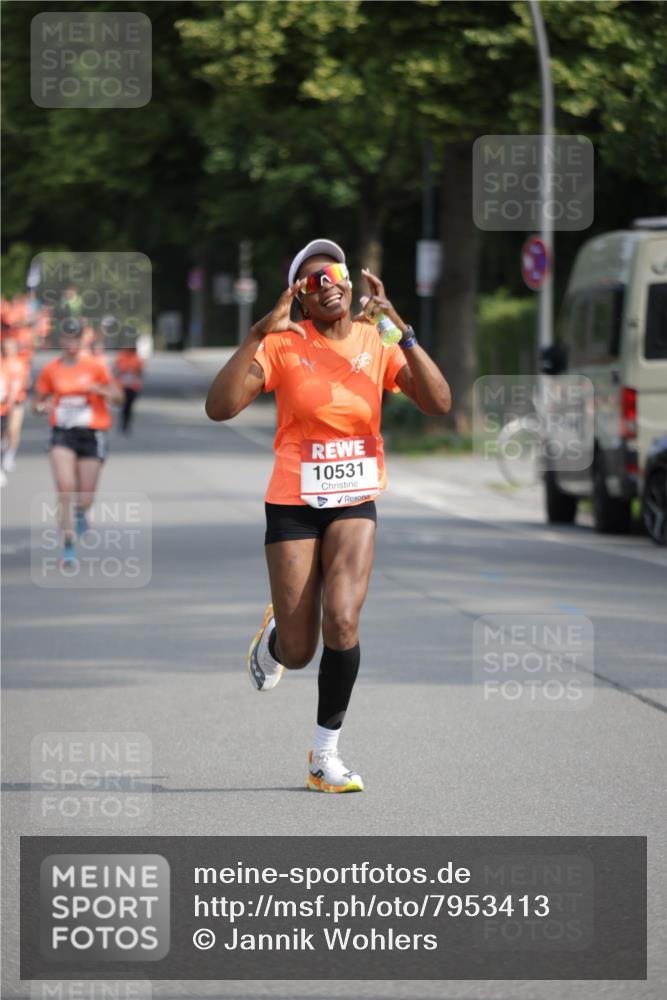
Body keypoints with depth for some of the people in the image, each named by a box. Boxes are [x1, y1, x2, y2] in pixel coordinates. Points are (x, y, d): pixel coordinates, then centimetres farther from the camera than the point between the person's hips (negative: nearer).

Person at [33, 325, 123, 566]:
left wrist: (99, 390, -19)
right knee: (65, 487, -20)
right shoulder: (50, 370, 3)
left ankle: (80, 512, 43)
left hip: (91, 434, 0)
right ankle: (68, 547, -14)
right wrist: (42, 406, -13)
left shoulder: (95, 367, -2)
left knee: (85, 498, 2)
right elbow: (37, 403, 11)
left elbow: (118, 397, 1)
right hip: (62, 433, 0)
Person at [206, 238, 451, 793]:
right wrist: (259, 334, -28)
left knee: (342, 621, -21)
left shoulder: (376, 341, -2)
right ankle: (274, 636, 40)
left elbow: (439, 402, -14)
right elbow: (220, 408, -19)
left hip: (355, 502, 1)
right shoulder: (284, 343, -8)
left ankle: (326, 755, -5)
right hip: (293, 504, -1)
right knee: (298, 654, 0)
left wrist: (402, 331, -22)